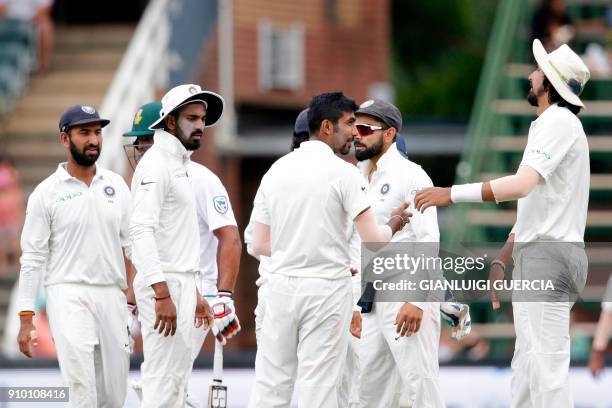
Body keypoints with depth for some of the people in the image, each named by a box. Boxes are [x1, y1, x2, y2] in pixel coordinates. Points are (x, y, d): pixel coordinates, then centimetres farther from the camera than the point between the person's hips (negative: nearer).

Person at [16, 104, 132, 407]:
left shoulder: (116, 186, 11)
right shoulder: (46, 193, -1)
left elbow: (133, 241, 13)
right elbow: (33, 258, -1)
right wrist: (26, 319, -6)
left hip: (112, 294, 4)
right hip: (68, 294, -4)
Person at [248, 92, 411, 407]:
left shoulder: (276, 170, 7)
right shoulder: (342, 172, -8)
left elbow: (260, 245, 9)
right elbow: (373, 240, -10)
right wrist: (393, 225, 11)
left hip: (282, 285, 5)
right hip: (326, 287, -5)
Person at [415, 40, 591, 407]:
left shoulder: (558, 122, -12)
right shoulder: (551, 125, 22)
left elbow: (522, 185, -24)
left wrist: (451, 194, -21)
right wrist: (502, 260, 21)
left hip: (547, 254, -11)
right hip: (537, 255, 11)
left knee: (546, 368, -14)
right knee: (526, 370, 12)